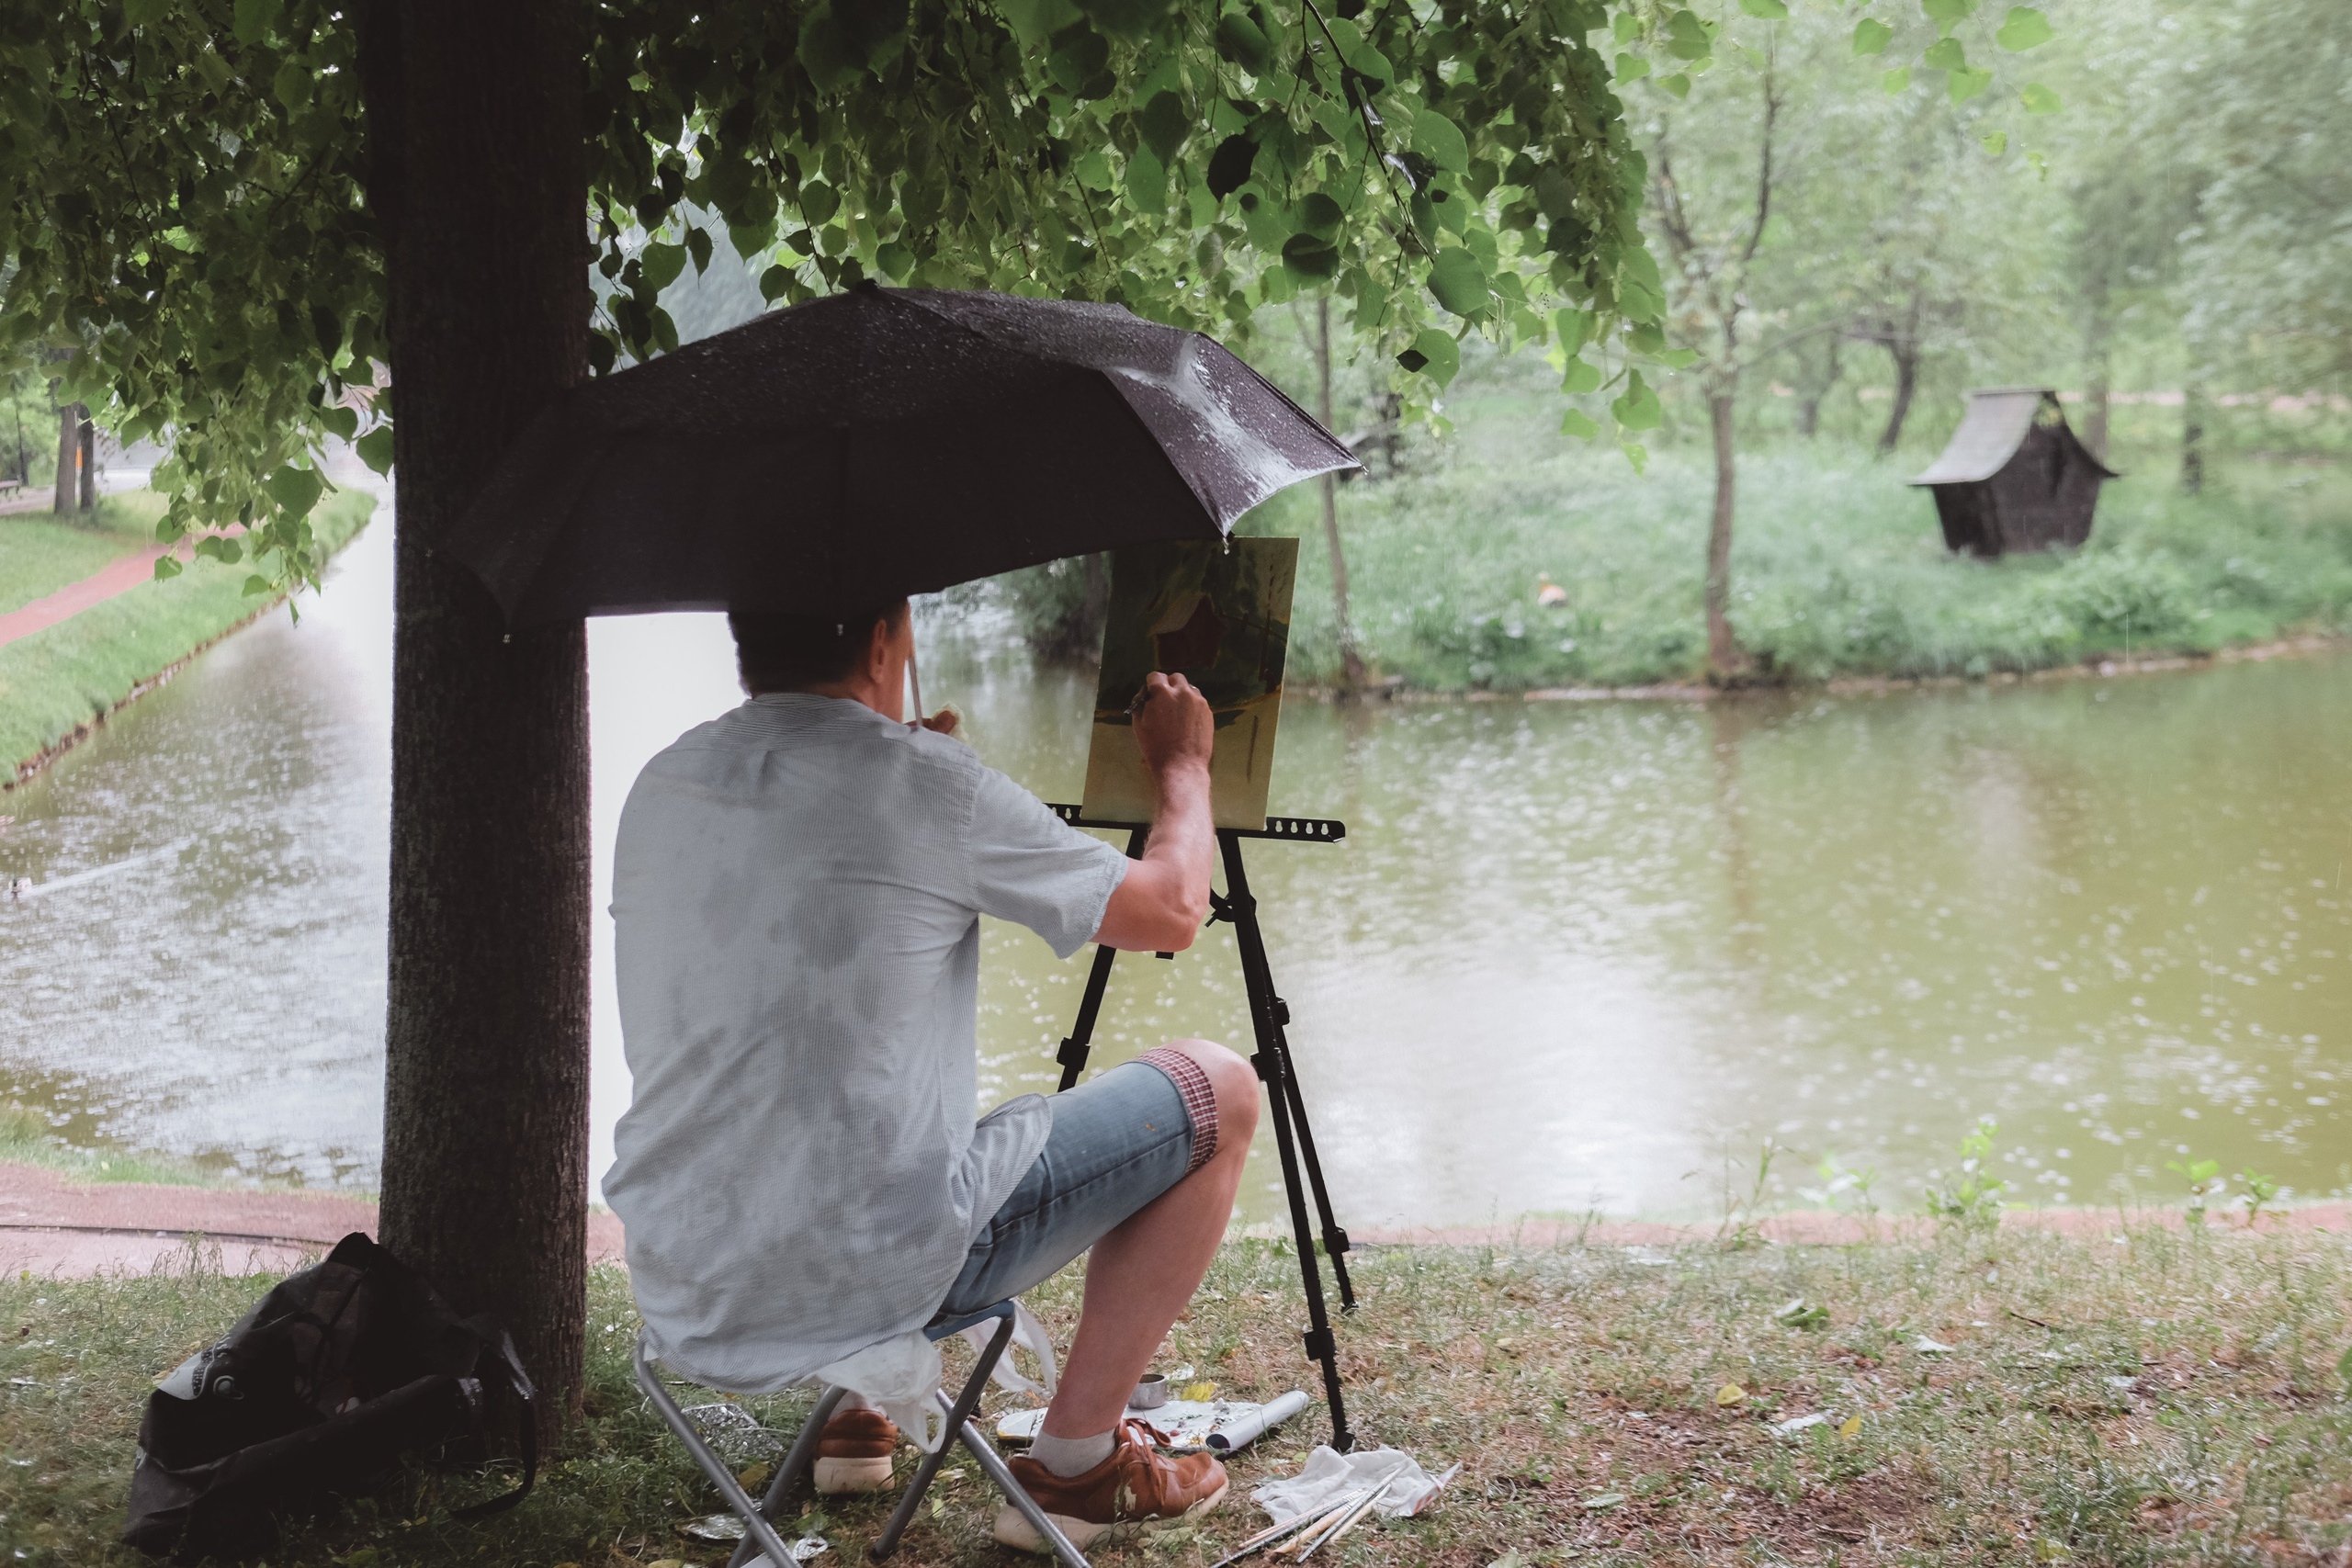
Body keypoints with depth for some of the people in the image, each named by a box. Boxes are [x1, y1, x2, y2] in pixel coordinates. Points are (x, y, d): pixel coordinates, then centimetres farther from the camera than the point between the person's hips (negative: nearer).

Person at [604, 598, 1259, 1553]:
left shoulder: (659, 786, 6)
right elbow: (1171, 912, -2)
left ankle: (848, 1414, 37)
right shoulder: (928, 783, -13)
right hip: (877, 1280, -7)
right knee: (1217, 1093, 10)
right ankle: (1076, 1465, 14)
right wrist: (1184, 764, 18)